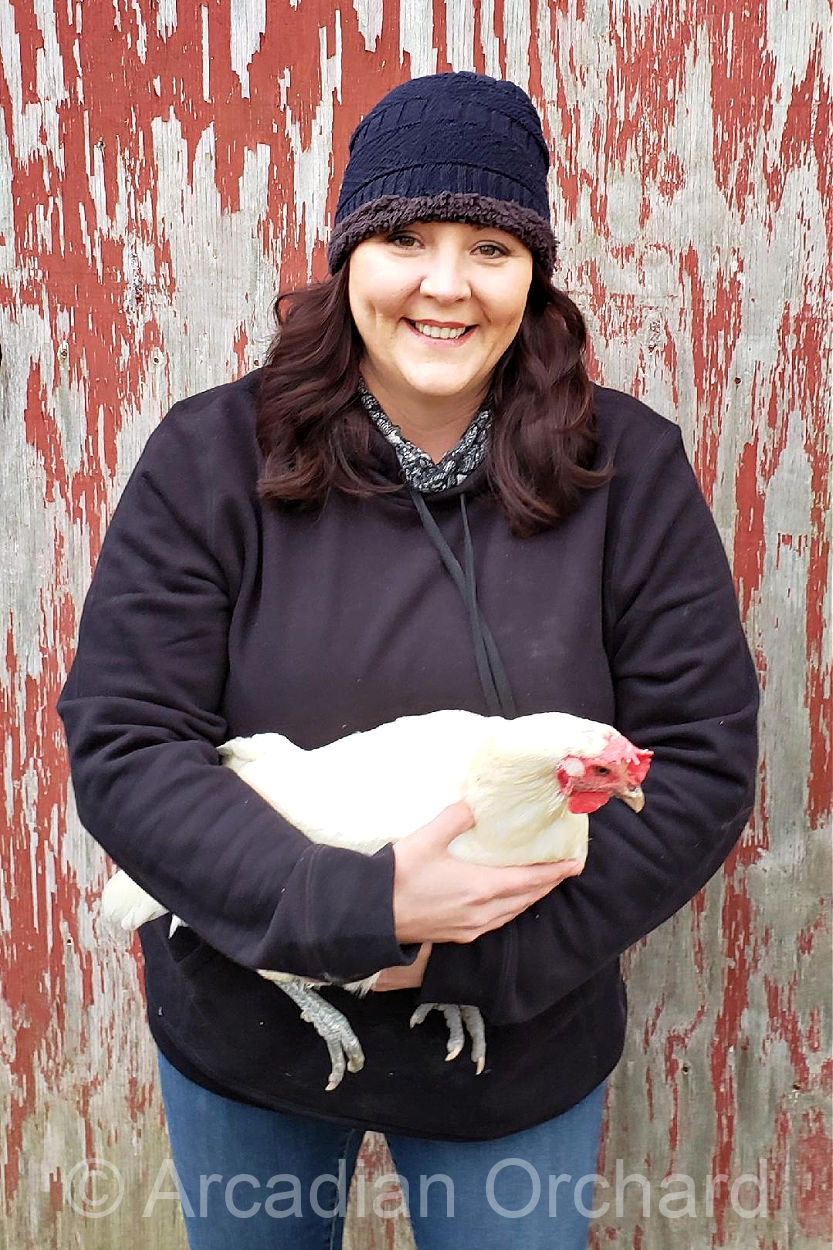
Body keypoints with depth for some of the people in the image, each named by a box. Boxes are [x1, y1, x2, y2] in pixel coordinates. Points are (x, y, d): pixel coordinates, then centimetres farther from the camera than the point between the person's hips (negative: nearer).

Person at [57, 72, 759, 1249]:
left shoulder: (629, 469, -11)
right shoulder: (212, 457, -13)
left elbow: (706, 760, -11)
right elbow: (118, 745, -15)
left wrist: (483, 955, -18)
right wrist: (360, 907, -26)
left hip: (523, 1056, 0)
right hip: (240, 1046, 1)